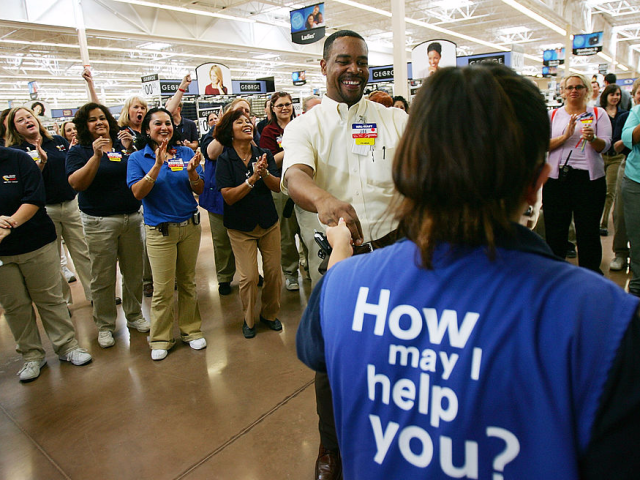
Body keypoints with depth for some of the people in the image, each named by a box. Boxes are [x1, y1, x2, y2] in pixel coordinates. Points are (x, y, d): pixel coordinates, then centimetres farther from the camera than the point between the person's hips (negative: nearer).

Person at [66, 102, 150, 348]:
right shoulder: (79, 151, 1)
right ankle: (105, 325, 17)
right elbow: (77, 183, -13)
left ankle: (134, 315, 27)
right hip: (100, 223, -3)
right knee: (102, 277, 2)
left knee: (134, 272, 10)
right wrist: (96, 156, -22)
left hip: (132, 217, 3)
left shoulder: (123, 146, 10)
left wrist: (130, 150, -5)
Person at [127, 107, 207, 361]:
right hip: (160, 230, -2)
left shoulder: (185, 152, 3)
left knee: (188, 282, 13)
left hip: (190, 226, 2)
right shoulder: (138, 158, -1)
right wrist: (157, 166, -23)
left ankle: (191, 330, 28)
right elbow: (137, 193, -15)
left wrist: (191, 171, -19)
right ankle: (160, 339, 18)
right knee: (163, 288, 1)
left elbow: (200, 190, 0)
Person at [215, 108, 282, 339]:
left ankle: (269, 314, 28)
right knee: (249, 277, -5)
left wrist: (265, 173, -23)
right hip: (241, 227, -3)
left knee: (274, 272, 5)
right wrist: (252, 178, -25)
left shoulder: (264, 154, 1)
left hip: (269, 222, 3)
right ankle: (249, 320, 19)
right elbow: (229, 196, -15)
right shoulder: (225, 160, -7)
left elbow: (278, 187, -4)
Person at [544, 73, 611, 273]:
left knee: (589, 229, 2)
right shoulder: (553, 115, 10)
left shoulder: (598, 114, 8)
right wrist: (565, 135, -16)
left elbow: (605, 145, -3)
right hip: (556, 176, 1)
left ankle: (590, 272, 16)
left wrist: (592, 138, -24)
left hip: (589, 177, -1)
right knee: (554, 228, 6)